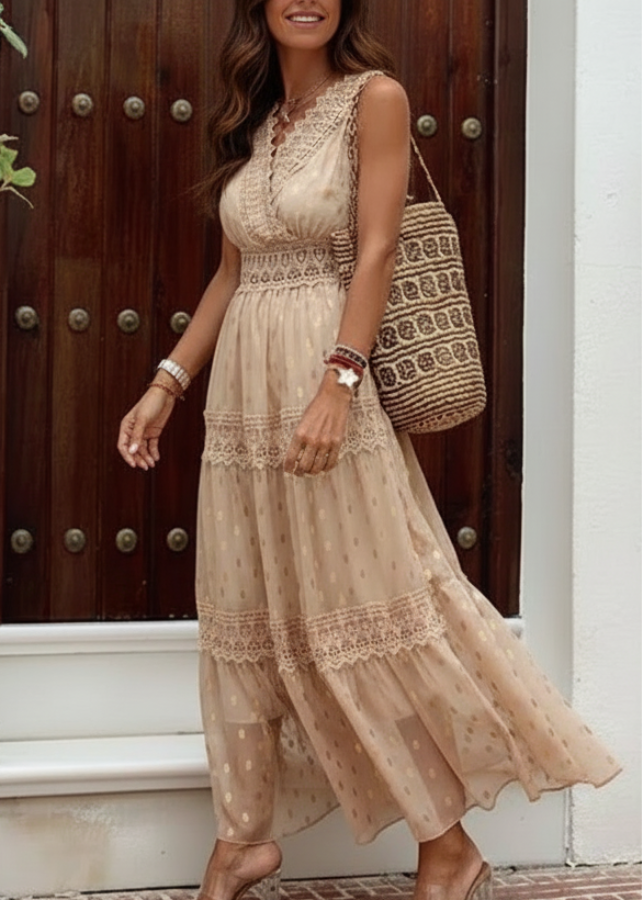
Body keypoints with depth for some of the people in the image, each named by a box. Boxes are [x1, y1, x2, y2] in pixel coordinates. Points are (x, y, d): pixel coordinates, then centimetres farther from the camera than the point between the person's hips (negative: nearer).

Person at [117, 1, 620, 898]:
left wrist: (336, 386, -22)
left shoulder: (374, 96, -4)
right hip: (244, 386, 7)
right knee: (246, 613, 10)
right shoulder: (253, 119, 14)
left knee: (366, 605, -2)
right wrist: (167, 383, 12)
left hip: (328, 375, -7)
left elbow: (377, 254, -13)